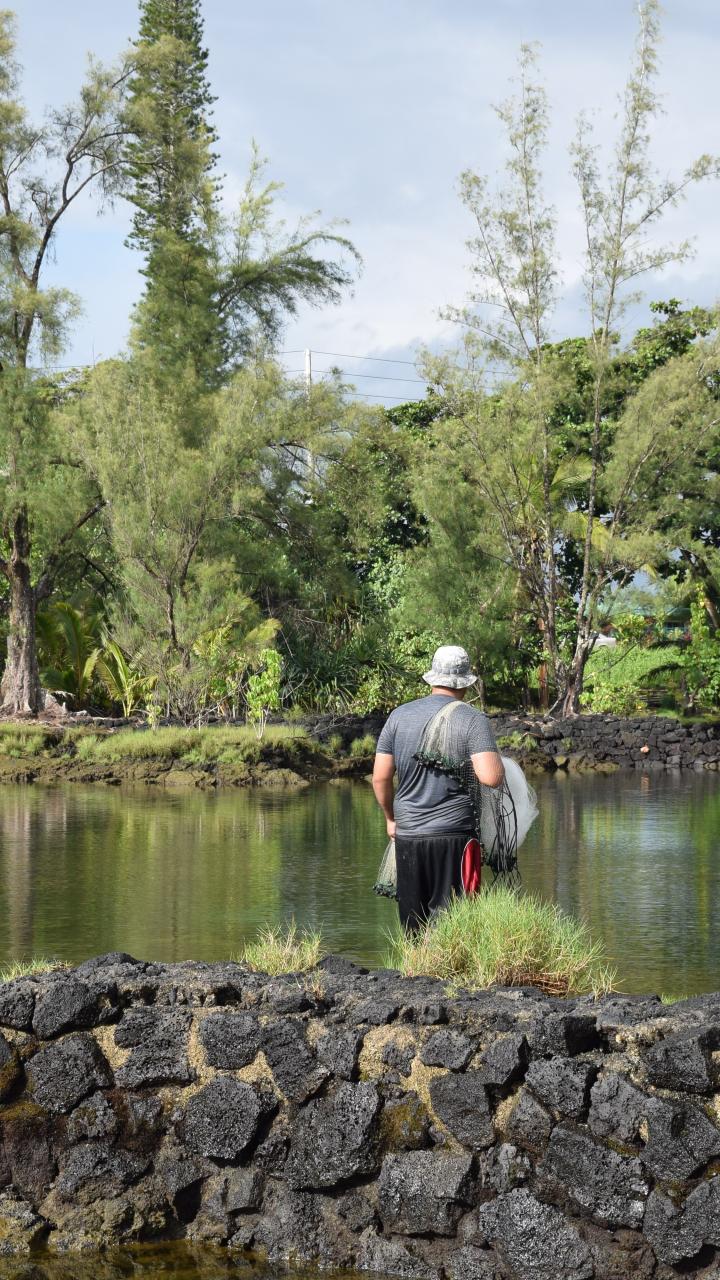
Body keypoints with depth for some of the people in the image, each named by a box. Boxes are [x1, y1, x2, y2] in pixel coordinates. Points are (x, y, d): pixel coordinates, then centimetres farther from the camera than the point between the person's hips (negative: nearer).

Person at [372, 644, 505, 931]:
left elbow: (380, 777, 6)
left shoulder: (399, 716, 6)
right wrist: (496, 759, 5)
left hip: (407, 835, 3)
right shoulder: (473, 720, -5)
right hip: (453, 836, -3)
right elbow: (491, 777, -17)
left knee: (412, 923, 11)